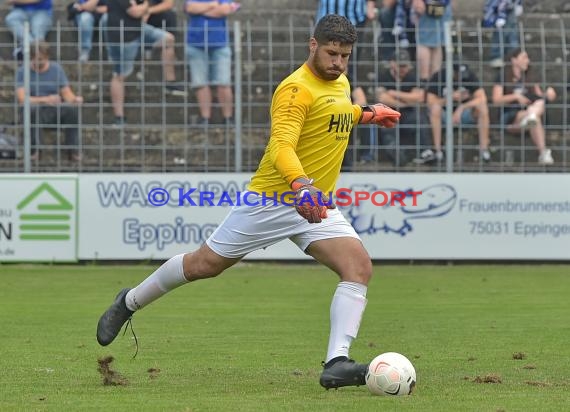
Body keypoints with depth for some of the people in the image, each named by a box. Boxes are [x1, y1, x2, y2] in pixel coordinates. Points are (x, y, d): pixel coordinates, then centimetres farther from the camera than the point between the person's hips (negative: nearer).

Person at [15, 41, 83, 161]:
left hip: (57, 111, 2)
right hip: (36, 115, -2)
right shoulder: (22, 72, -4)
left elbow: (67, 94, 2)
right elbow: (22, 99, -16)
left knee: (73, 108, -30)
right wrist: (46, 100, -31)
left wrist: (75, 99, -23)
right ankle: (34, 150, -16)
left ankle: (72, 150, -15)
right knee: (33, 109, -38)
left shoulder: (56, 69, 5)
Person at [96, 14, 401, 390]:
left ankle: (337, 364, -24)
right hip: (272, 200, -6)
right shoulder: (297, 89, -18)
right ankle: (130, 302, 32)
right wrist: (301, 187, -48)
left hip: (317, 205, 7)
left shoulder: (341, 84, 10)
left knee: (360, 267, -17)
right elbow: (281, 147, -31)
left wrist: (366, 114, 20)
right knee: (204, 264, 6)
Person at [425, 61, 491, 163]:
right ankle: (437, 149, -34)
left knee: (482, 107, -28)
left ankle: (484, 148, -25)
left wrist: (461, 108, -34)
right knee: (435, 108, -34)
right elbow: (431, 102, -22)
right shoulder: (438, 77, -15)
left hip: (464, 114, 1)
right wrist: (452, 98, -31)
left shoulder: (470, 76, -11)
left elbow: (482, 98, -22)